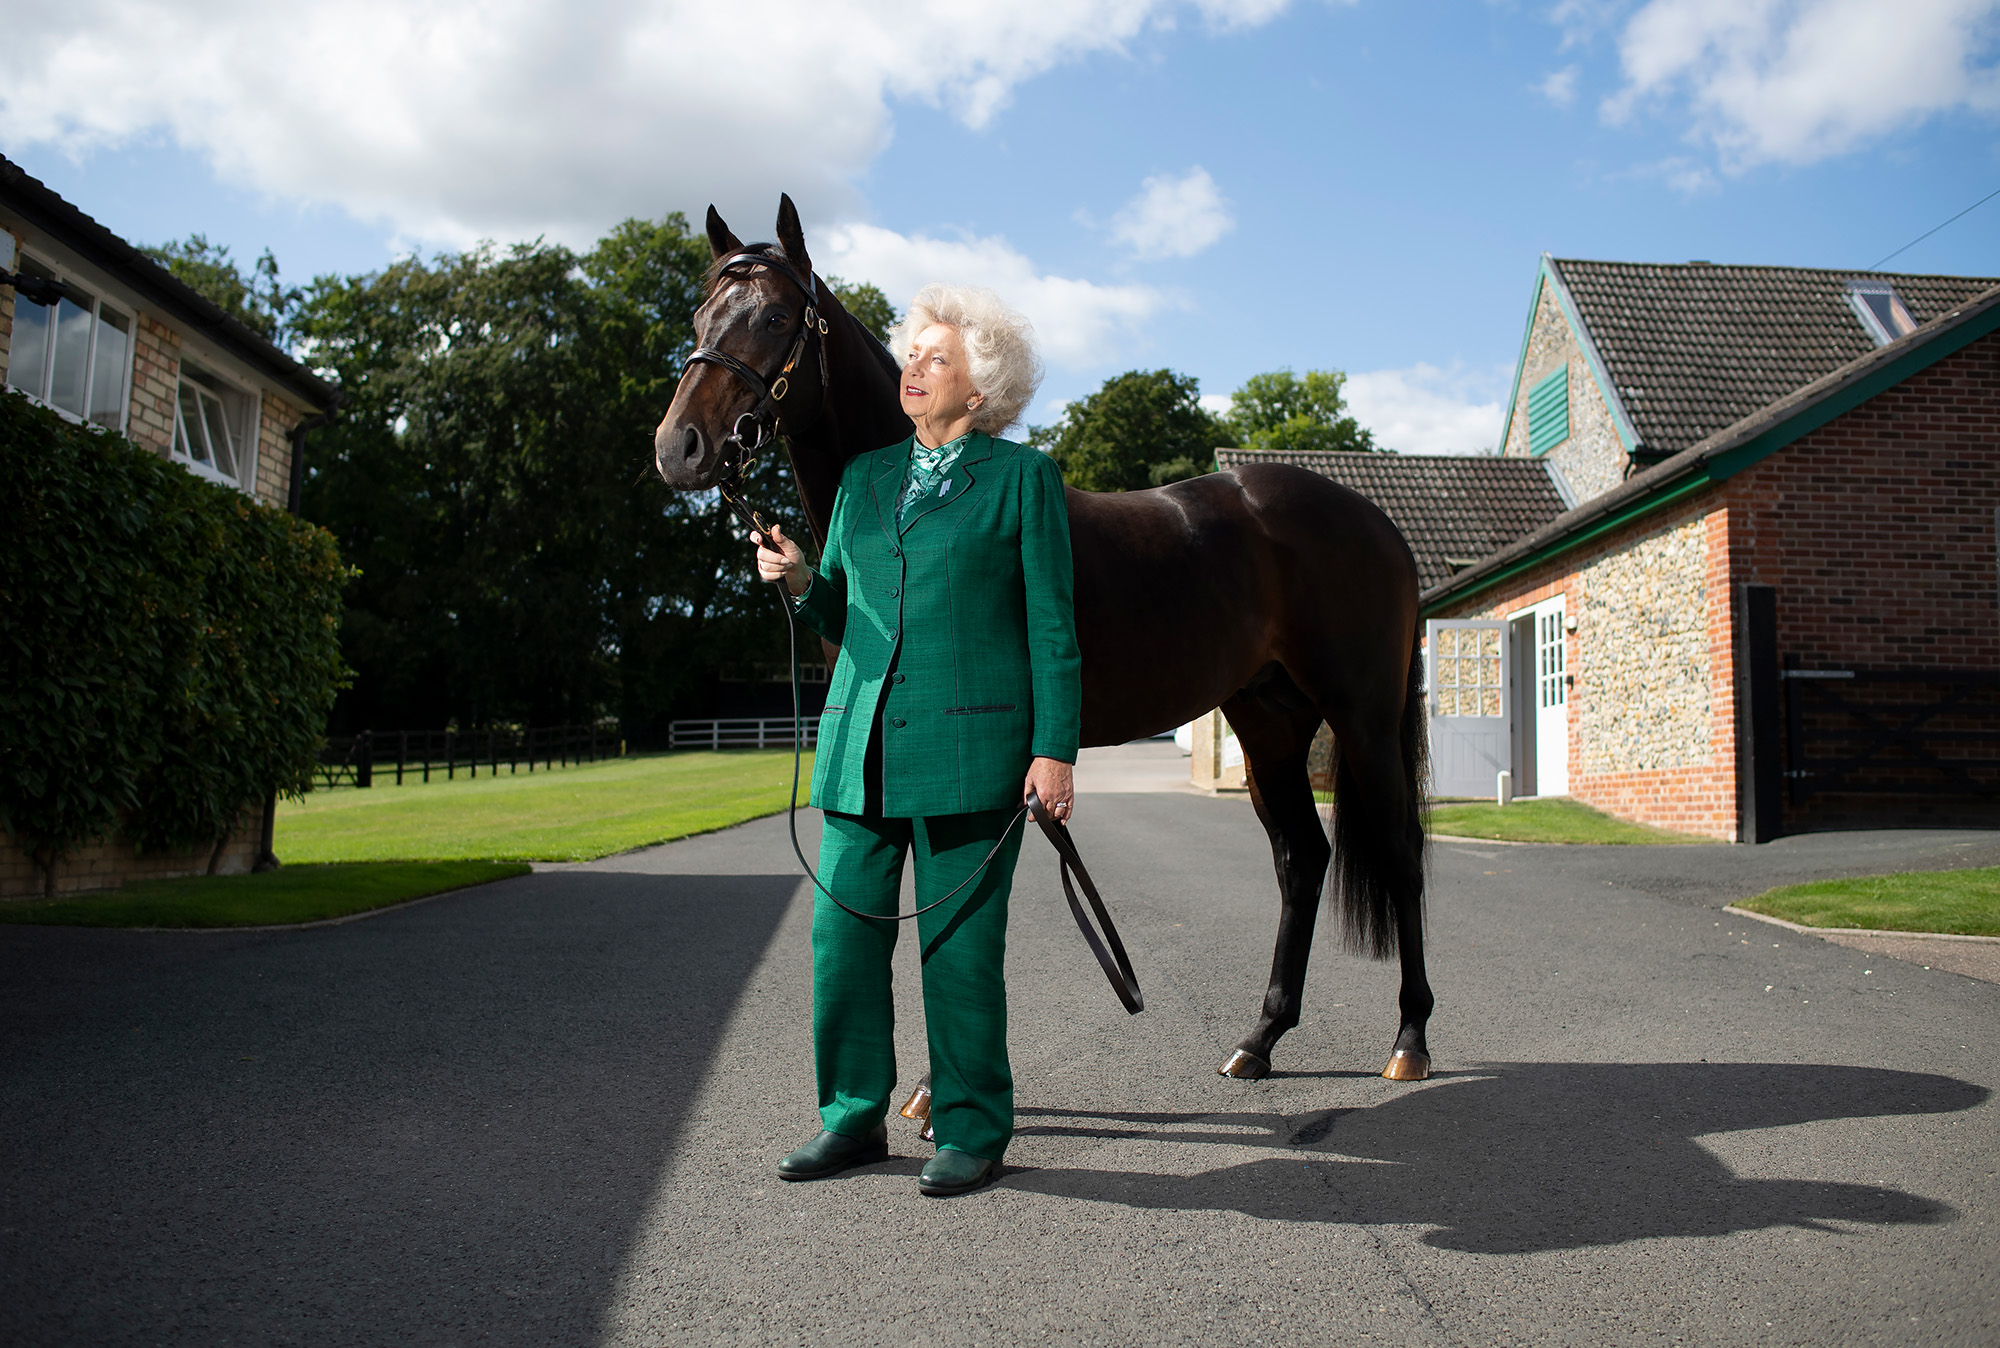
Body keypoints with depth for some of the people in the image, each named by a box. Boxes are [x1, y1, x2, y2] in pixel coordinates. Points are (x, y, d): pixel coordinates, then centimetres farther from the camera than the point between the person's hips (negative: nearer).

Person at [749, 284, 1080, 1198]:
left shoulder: (1023, 478, 3)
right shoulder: (864, 477, 17)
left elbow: (1051, 625, -1)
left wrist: (1055, 749, -8)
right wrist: (797, 579, -3)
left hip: (971, 741, -5)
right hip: (861, 737, 5)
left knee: (959, 942, 0)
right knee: (843, 929, 6)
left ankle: (972, 1130, 15)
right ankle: (854, 1116, 22)